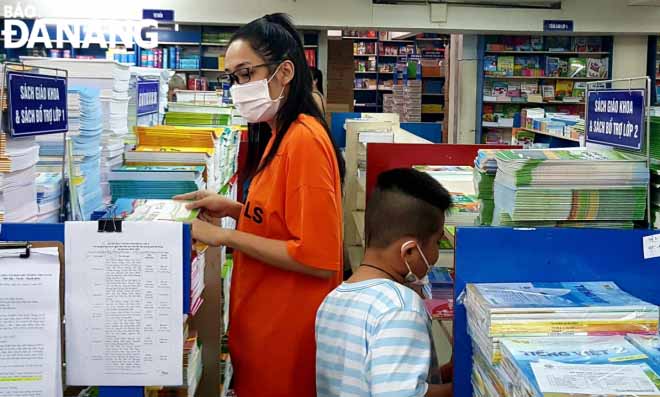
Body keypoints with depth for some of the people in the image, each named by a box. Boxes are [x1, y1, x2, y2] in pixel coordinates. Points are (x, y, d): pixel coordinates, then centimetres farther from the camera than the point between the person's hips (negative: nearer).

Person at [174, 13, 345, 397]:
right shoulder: (279, 135, 8)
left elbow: (318, 259, -25)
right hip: (266, 322, 9)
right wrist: (234, 209, 5)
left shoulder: (303, 139, -21)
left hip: (286, 334, -9)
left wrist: (226, 236, -21)